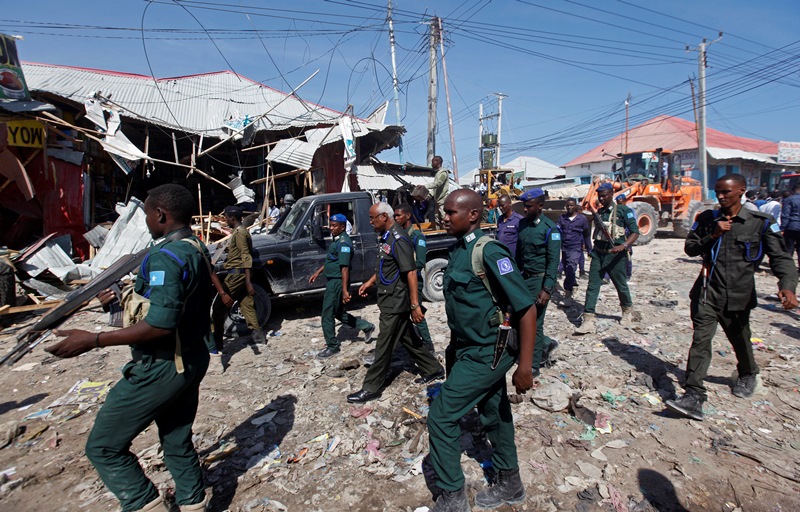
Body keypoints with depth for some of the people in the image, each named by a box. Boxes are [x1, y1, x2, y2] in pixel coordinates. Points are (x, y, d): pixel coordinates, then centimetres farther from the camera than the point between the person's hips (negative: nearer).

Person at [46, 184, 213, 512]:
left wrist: (93, 340, -23)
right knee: (178, 444, 20)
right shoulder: (200, 252, 6)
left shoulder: (165, 257, -22)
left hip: (160, 368, -9)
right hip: (191, 360, 9)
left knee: (103, 448, 9)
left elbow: (161, 324, -29)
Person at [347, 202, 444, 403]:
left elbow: (411, 273, -25)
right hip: (390, 300, 10)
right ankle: (433, 369, 34)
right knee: (407, 338, 19)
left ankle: (371, 388, 12)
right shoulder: (386, 236, 9)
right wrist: (370, 282, 20)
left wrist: (415, 305, -26)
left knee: (384, 346, 1)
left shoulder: (398, 239, -21)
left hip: (396, 302, -10)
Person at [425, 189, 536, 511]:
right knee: (493, 415, 21)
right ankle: (510, 486, 40)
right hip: (472, 349, 8)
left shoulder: (489, 252, -22)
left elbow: (526, 308, -23)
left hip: (486, 354, -8)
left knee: (441, 417, -3)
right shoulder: (458, 249, 5)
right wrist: (455, 345, 21)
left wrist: (525, 367, -22)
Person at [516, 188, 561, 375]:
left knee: (534, 323, -1)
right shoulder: (522, 224, 7)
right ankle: (546, 344, 32)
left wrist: (547, 289, -21)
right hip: (524, 277, 7)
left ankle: (533, 366, 14)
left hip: (539, 279, -7)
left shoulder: (550, 228, -13)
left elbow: (553, 261, -15)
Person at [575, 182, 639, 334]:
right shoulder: (599, 212, 12)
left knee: (621, 285, 12)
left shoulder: (623, 210, -6)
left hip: (615, 255, -4)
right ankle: (588, 321, -5)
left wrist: (624, 246, -26)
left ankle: (628, 311, 40)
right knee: (592, 286, -4)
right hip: (598, 253, 5)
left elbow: (635, 232, -11)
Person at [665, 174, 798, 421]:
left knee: (740, 340, 19)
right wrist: (712, 236, -13)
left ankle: (748, 375, 51)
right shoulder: (707, 219, 4)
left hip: (738, 295, 0)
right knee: (701, 340, -11)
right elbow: (690, 248, 5)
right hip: (707, 292, 0)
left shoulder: (760, 222, -3)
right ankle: (694, 397, -15)